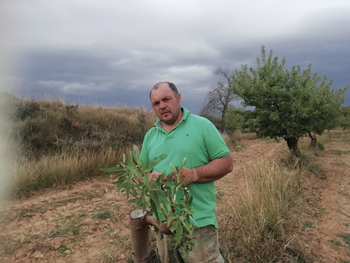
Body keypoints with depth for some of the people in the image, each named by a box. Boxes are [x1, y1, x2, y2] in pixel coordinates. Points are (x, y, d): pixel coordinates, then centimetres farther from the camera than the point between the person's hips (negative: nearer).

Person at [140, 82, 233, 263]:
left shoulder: (202, 125, -6)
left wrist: (195, 174, -22)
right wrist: (149, 177, -9)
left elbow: (226, 163, -7)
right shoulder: (150, 135, 8)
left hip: (198, 221, -5)